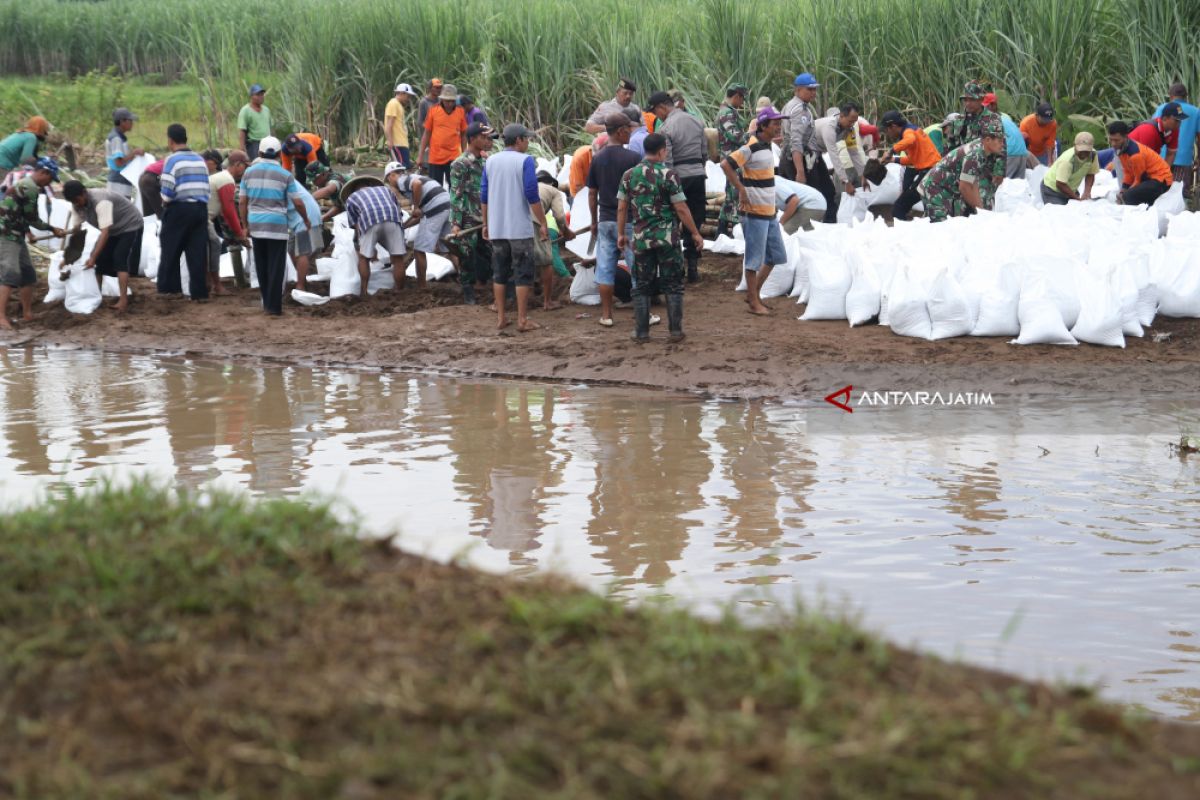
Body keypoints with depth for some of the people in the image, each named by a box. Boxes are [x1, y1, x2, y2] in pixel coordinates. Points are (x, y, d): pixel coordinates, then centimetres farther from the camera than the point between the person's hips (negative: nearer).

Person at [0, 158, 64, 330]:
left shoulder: (26, 185, 15)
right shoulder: (29, 188, -18)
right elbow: (32, 219, -14)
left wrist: (26, 231, 19)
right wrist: (53, 229, -2)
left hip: (15, 236, 10)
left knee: (27, 275, 12)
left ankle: (27, 314, 18)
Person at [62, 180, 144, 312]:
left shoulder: (101, 202, -36)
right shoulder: (77, 205, -11)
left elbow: (105, 233, -39)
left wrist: (93, 258, -43)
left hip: (130, 226, -8)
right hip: (114, 230, 8)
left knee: (120, 260, -21)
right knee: (100, 259, 2)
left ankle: (123, 300, -26)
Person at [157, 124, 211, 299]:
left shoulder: (172, 160, -7)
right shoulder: (200, 160, 13)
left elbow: (167, 191, -12)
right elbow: (206, 187, 10)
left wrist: (165, 201, 6)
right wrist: (202, 203, 16)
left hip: (179, 209, -5)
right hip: (200, 209, 5)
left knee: (170, 251, 6)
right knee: (198, 252, 5)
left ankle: (169, 287, 8)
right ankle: (199, 292, 4)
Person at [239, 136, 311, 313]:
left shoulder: (249, 172, 5)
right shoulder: (285, 175, -4)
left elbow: (242, 202, 6)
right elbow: (298, 203, -3)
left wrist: (245, 225, 14)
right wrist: (306, 219, 14)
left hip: (256, 225, 4)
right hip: (277, 226, -4)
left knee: (261, 267, 13)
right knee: (276, 267, -1)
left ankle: (267, 302, 20)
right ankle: (274, 306, -4)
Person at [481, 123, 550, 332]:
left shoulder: (491, 162, 7)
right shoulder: (525, 161, -9)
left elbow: (484, 196, 9)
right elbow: (532, 195, -14)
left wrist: (486, 224, 18)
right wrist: (543, 223, -8)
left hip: (496, 228, 5)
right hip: (520, 228, -5)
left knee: (499, 273, 13)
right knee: (523, 274, 2)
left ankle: (501, 318, 14)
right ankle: (522, 320, 1)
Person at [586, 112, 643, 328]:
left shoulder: (598, 158, 3)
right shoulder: (632, 158, -12)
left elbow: (592, 193, 7)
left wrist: (594, 221, 17)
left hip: (605, 220, 4)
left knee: (605, 268, 8)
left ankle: (606, 314, 9)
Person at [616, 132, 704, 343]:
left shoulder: (629, 175, 1)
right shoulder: (668, 175, -10)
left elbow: (622, 208, 4)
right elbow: (681, 209, -10)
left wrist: (621, 234, 15)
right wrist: (695, 233, -2)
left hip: (641, 238, 3)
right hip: (667, 237, -3)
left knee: (641, 286, 9)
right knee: (673, 285, 6)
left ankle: (641, 331, 8)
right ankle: (676, 330, 5)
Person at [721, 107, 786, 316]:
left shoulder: (767, 146, 12)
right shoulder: (751, 148, -17)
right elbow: (726, 165, -24)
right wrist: (741, 190, -23)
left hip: (769, 211, 9)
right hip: (754, 212, -9)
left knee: (775, 255, 14)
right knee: (754, 257, -3)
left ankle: (753, 293, 23)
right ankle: (754, 302, 4)